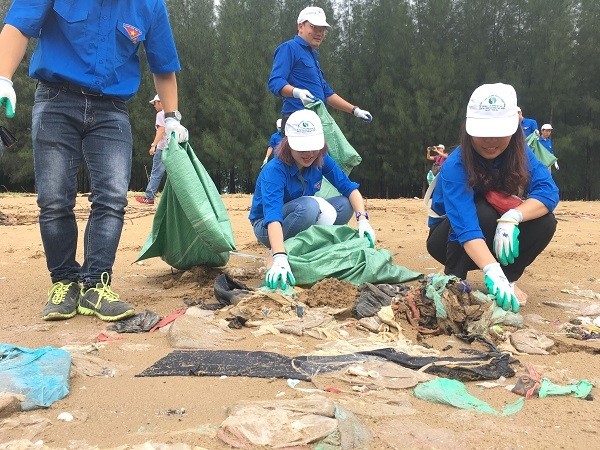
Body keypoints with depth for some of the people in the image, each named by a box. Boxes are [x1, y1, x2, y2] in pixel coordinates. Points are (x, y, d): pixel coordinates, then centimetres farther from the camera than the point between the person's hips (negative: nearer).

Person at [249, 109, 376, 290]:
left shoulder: (321, 160, -13)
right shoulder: (274, 171, -31)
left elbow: (349, 187, -13)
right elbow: (273, 215, -43)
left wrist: (363, 219, -31)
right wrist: (280, 258, -58)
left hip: (306, 224, 6)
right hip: (268, 228, -6)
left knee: (345, 204, -15)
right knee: (308, 206, -35)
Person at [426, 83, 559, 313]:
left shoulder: (519, 153, -14)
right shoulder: (455, 166, -31)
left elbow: (548, 191, -25)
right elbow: (466, 227, -43)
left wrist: (513, 217, -44)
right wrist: (492, 271, -58)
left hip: (501, 238, 4)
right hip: (455, 240, -4)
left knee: (544, 221, -22)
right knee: (482, 212, -35)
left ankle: (509, 279, -2)